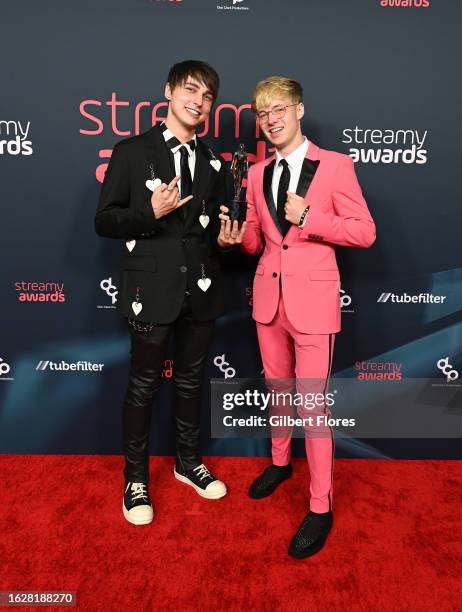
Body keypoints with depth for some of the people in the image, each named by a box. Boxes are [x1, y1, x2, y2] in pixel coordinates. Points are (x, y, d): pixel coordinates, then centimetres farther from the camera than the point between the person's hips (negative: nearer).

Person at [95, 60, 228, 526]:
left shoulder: (213, 163, 12)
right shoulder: (131, 152, -2)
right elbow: (104, 222, -5)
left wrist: (227, 234, -5)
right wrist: (150, 213, -21)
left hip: (201, 290, 5)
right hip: (152, 290, -4)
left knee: (190, 380, 16)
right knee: (144, 385, 7)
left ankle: (188, 462, 37)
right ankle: (136, 479, 27)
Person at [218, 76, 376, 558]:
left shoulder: (335, 165, -5)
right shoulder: (257, 173, 9)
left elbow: (365, 231, -7)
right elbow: (256, 241, 13)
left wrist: (308, 218, -18)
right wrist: (237, 237, -9)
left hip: (312, 299, -5)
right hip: (268, 296, 5)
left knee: (312, 401, -2)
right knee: (277, 388, 19)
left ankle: (320, 507, 16)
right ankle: (280, 462, 43)